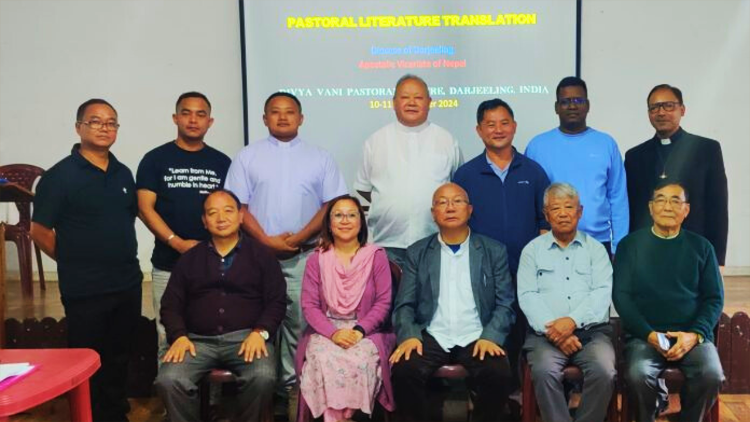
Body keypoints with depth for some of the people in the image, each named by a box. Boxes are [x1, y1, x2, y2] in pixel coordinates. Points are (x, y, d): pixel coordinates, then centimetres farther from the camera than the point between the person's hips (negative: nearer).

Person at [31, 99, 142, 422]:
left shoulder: (123, 173, 8)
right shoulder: (60, 175, -10)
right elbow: (39, 231, -7)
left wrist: (123, 258, 9)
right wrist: (74, 261, 1)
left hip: (128, 284, 6)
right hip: (84, 289, -5)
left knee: (119, 358, 17)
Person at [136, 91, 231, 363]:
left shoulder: (222, 162, 9)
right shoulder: (155, 159, 2)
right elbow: (145, 208, -4)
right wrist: (177, 242, -15)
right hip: (168, 265, -1)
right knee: (169, 336, 5)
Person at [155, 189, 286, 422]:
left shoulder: (260, 254, 10)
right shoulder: (189, 258, 17)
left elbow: (277, 301, 4)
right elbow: (170, 304, 13)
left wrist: (260, 332, -12)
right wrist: (179, 336, -5)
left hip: (246, 337, -1)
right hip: (198, 340, 2)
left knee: (263, 378, -31)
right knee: (168, 381, -26)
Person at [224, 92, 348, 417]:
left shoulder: (320, 158, 9)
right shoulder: (247, 157, 8)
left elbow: (332, 204, 2)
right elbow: (237, 205, 2)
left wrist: (298, 238, -9)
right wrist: (266, 240, -10)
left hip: (304, 256, 0)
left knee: (299, 323, 0)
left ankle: (290, 386, 11)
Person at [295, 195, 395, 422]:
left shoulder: (376, 256, 4)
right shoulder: (316, 259, 7)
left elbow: (383, 302, -1)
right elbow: (309, 305, 1)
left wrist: (359, 330, -16)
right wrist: (333, 332, -16)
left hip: (366, 331, -1)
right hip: (326, 330, 1)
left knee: (359, 361, -32)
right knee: (323, 359, -31)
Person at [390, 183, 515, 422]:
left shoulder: (494, 251, 10)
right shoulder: (417, 253, 11)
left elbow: (505, 304, 4)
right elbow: (404, 305, 6)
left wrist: (490, 337, -13)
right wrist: (409, 336, -13)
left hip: (476, 338, 0)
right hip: (432, 337, 0)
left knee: (499, 375, -29)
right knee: (403, 372, -29)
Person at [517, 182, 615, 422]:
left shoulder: (596, 249, 14)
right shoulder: (532, 250, 12)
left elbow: (602, 293, 0)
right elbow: (527, 296, 1)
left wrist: (573, 321, -16)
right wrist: (553, 330, -13)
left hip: (592, 331, 1)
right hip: (546, 333, 0)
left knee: (604, 371, -27)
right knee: (544, 372, -29)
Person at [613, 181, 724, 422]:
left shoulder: (701, 247, 11)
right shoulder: (631, 245, 6)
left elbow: (714, 298, 8)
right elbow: (621, 295, 0)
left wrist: (695, 334, -9)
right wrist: (649, 334, -12)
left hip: (691, 334, 2)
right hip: (644, 334, -1)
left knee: (712, 375, -27)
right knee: (638, 374, -30)